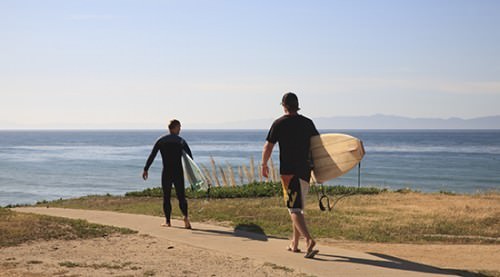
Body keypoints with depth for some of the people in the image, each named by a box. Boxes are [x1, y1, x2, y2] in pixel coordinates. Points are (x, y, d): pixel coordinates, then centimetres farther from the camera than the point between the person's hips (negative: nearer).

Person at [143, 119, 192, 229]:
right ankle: (185, 217, -20)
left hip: (166, 173, 1)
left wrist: (145, 169, 6)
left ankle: (167, 221, 12)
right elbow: (190, 156, -3)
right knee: (181, 197, 3)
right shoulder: (181, 141, 2)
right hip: (178, 173, -1)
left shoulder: (161, 141, 4)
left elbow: (152, 156, 2)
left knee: (166, 197, 11)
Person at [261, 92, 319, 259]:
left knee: (294, 209, -7)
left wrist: (264, 165, 11)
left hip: (288, 171, -5)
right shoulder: (307, 123, 7)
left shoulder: (279, 124, -5)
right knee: (299, 207, 17)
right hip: (305, 170, 5)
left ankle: (309, 240, -25)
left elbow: (268, 147, -3)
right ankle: (295, 244, 24)